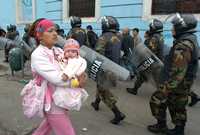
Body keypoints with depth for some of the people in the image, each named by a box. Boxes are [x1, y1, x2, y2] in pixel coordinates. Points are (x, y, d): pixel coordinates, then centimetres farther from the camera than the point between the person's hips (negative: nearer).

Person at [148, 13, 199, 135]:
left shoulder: (182, 46, -25)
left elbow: (178, 72, -29)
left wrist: (165, 89, -26)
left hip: (176, 84, -9)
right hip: (184, 84, 9)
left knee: (157, 101, 6)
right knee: (178, 107, 19)